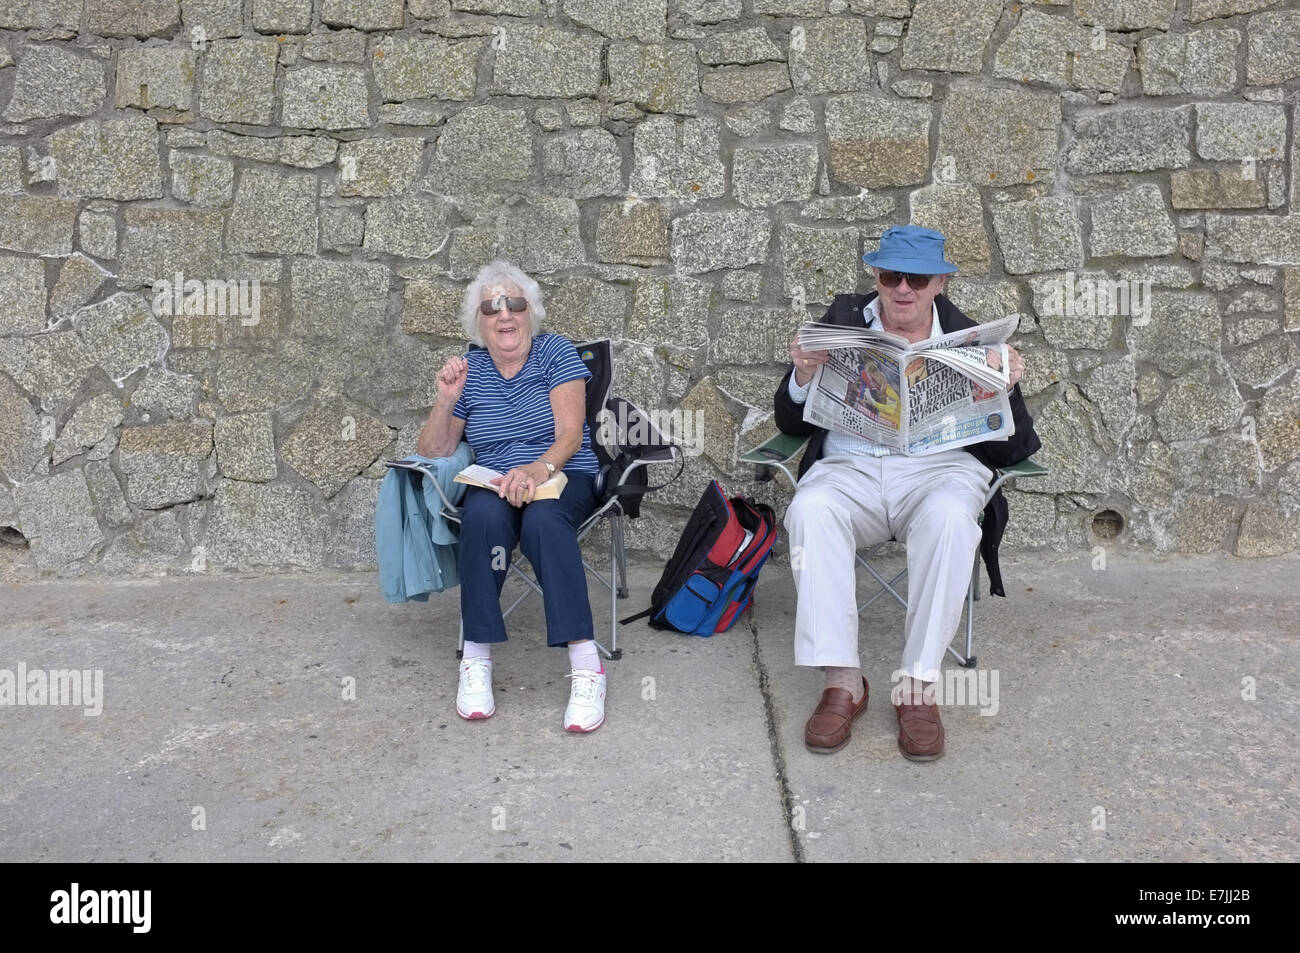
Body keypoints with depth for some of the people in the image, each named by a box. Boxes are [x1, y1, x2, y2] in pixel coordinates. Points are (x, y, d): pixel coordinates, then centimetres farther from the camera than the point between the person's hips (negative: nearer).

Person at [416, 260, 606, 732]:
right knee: (483, 515, -35)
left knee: (543, 519, -38)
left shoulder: (556, 353, 2)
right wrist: (446, 400, -7)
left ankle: (586, 665, -39)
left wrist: (537, 470, -30)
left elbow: (570, 433, -10)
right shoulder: (468, 372, 11)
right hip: (493, 484, 2)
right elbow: (431, 453, 10)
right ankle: (476, 658, -27)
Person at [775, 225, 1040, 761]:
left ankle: (919, 686, -27)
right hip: (850, 466, 1)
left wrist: (1004, 391, -14)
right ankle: (842, 680, -27)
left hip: (940, 468, -1)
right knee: (810, 510, -33)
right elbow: (791, 424, 11)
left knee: (949, 516, -36)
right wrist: (803, 377, -10)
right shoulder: (843, 322, 13)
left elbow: (1015, 450, 6)